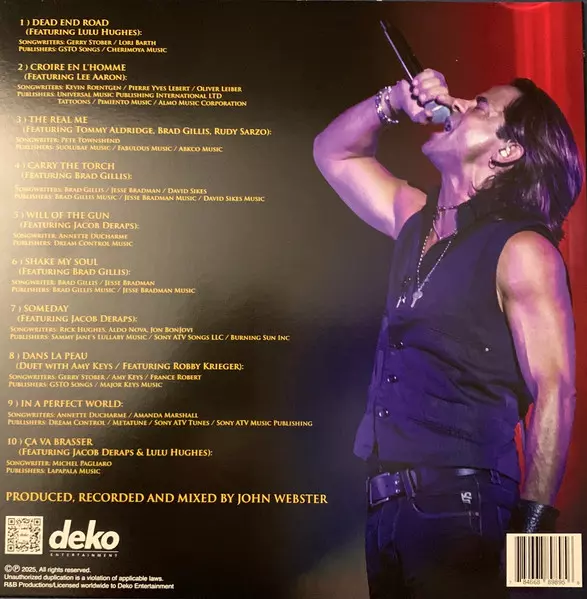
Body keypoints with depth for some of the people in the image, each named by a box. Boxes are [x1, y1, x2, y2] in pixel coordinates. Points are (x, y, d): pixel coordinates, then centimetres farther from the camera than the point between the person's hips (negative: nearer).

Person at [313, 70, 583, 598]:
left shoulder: (521, 250, -10)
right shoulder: (417, 221, 11)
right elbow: (333, 153, 22)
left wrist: (534, 522, -18)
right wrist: (393, 100, 8)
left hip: (460, 504, -7)